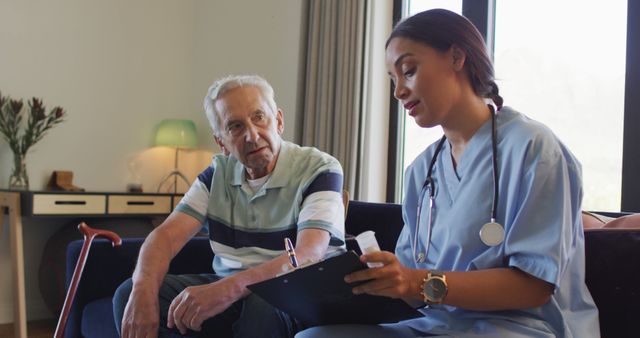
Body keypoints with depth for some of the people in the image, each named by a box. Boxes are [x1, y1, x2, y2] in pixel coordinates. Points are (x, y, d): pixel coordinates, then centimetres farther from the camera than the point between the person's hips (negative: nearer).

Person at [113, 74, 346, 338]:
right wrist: (144, 290, -27)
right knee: (129, 294, -17)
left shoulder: (319, 168, -11)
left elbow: (308, 257, -25)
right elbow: (166, 235, -4)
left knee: (261, 308, -37)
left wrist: (228, 289, -40)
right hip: (226, 290, 4)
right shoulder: (218, 173, 6)